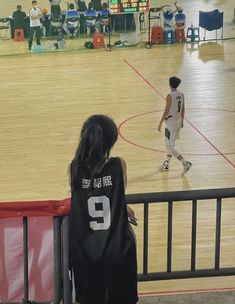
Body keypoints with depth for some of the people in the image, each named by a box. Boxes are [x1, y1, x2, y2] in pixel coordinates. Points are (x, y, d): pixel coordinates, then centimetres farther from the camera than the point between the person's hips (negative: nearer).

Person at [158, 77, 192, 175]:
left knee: (169, 146, -4)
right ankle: (166, 164, 30)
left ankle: (185, 163, -11)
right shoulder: (181, 95, 2)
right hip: (178, 122, 8)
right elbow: (183, 109, 10)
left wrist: (160, 123, -10)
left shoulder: (170, 96, -19)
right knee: (171, 143, 20)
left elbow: (166, 111, -18)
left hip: (170, 122, -8)